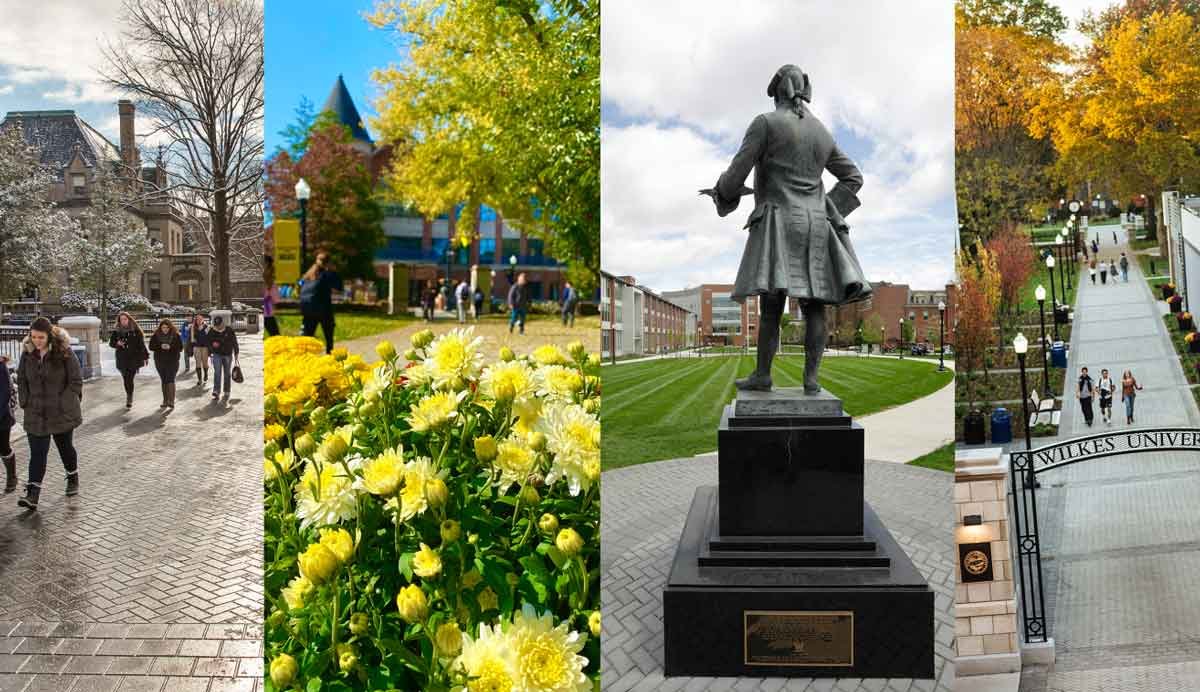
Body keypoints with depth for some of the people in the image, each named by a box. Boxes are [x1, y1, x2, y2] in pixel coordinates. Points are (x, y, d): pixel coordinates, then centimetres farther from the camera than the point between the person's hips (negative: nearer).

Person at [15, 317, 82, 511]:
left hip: (62, 413, -2)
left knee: (65, 447, 15)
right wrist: (25, 402, 2)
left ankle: (73, 478, 38)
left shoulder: (64, 353, -12)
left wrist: (65, 403, -13)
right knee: (37, 453, -3)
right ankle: (32, 494, -6)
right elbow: (21, 380, 12)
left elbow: (76, 382, -9)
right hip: (36, 414, 3)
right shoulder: (27, 354, 1)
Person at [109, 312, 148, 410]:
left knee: (129, 379, -11)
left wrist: (146, 356, 3)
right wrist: (117, 343, -10)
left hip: (134, 358, -3)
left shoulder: (136, 331, 0)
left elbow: (142, 344, 3)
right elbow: (111, 343, 14)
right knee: (126, 379, 5)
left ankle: (129, 399, -3)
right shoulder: (116, 332, 6)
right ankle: (129, 398, 21)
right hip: (122, 359, 3)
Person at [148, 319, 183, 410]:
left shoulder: (175, 335, -2)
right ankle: (165, 401, 18)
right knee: (164, 381, 10)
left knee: (170, 380, -13)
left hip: (172, 361, -3)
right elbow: (151, 347, 1)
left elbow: (180, 347, -3)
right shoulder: (156, 335, 3)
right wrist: (160, 347, -17)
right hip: (160, 362, 3)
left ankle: (171, 401, -17)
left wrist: (170, 347, -20)